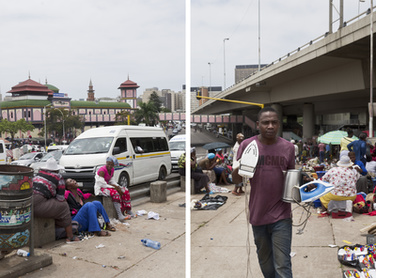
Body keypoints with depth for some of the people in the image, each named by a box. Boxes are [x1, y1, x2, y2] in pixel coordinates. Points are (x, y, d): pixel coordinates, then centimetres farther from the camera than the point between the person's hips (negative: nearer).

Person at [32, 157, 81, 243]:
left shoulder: (39, 173, 24)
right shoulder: (59, 178, 6)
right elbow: (60, 199, 5)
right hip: (37, 205, -7)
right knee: (63, 207, 8)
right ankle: (70, 237, 11)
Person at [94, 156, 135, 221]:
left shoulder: (112, 170, 5)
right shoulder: (102, 170, -21)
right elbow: (102, 184, -24)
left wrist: (117, 186, -7)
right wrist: (113, 187, -21)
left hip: (108, 186, 9)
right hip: (100, 188, -9)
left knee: (125, 191, -5)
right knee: (115, 193, -35)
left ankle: (128, 211, 1)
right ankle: (120, 216, -39)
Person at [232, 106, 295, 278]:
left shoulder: (288, 147, -1)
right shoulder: (247, 145, -4)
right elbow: (236, 180, -2)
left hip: (281, 214, -1)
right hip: (257, 213, 1)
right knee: (264, 261, 20)